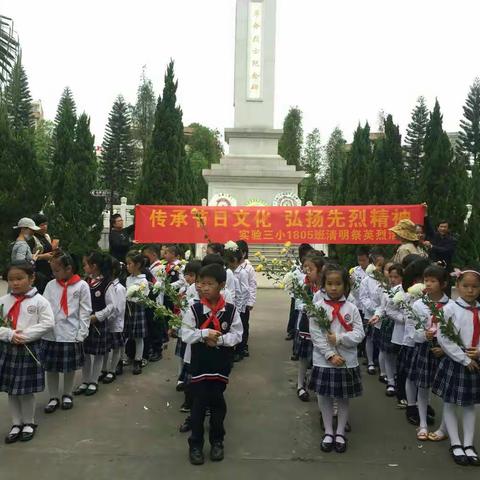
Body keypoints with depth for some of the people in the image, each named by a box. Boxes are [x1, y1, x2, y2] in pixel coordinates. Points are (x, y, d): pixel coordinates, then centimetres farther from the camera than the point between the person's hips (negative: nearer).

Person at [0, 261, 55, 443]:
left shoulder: (39, 301, -7)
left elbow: (48, 323, -13)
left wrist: (25, 335, -18)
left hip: (29, 349, -4)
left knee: (27, 390, 5)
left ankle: (29, 423, 25)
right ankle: (16, 424, 27)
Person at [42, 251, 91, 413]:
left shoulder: (81, 285, -5)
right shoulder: (50, 285, 5)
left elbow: (85, 311, -5)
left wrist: (81, 334, -8)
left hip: (70, 335, -3)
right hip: (50, 335, 3)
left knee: (70, 368, 11)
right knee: (50, 368, 8)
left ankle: (67, 395, 31)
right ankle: (53, 397, 24)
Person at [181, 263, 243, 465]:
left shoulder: (231, 310, -6)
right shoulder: (194, 310, -8)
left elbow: (237, 335, -5)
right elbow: (185, 335, -10)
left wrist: (220, 339, -19)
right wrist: (205, 334, -21)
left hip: (221, 365, 1)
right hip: (199, 365, -1)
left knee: (217, 403, 13)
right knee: (198, 404, 7)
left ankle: (217, 441, 30)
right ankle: (195, 444, 21)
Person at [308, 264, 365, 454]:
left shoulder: (351, 308, -2)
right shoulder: (317, 307, -6)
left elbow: (359, 334, -5)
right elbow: (316, 335, -10)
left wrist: (339, 339, -17)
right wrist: (330, 355, -16)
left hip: (347, 360, 1)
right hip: (324, 360, -1)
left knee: (343, 398, 13)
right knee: (324, 397, 10)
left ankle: (340, 433, 29)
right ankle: (328, 432, 28)